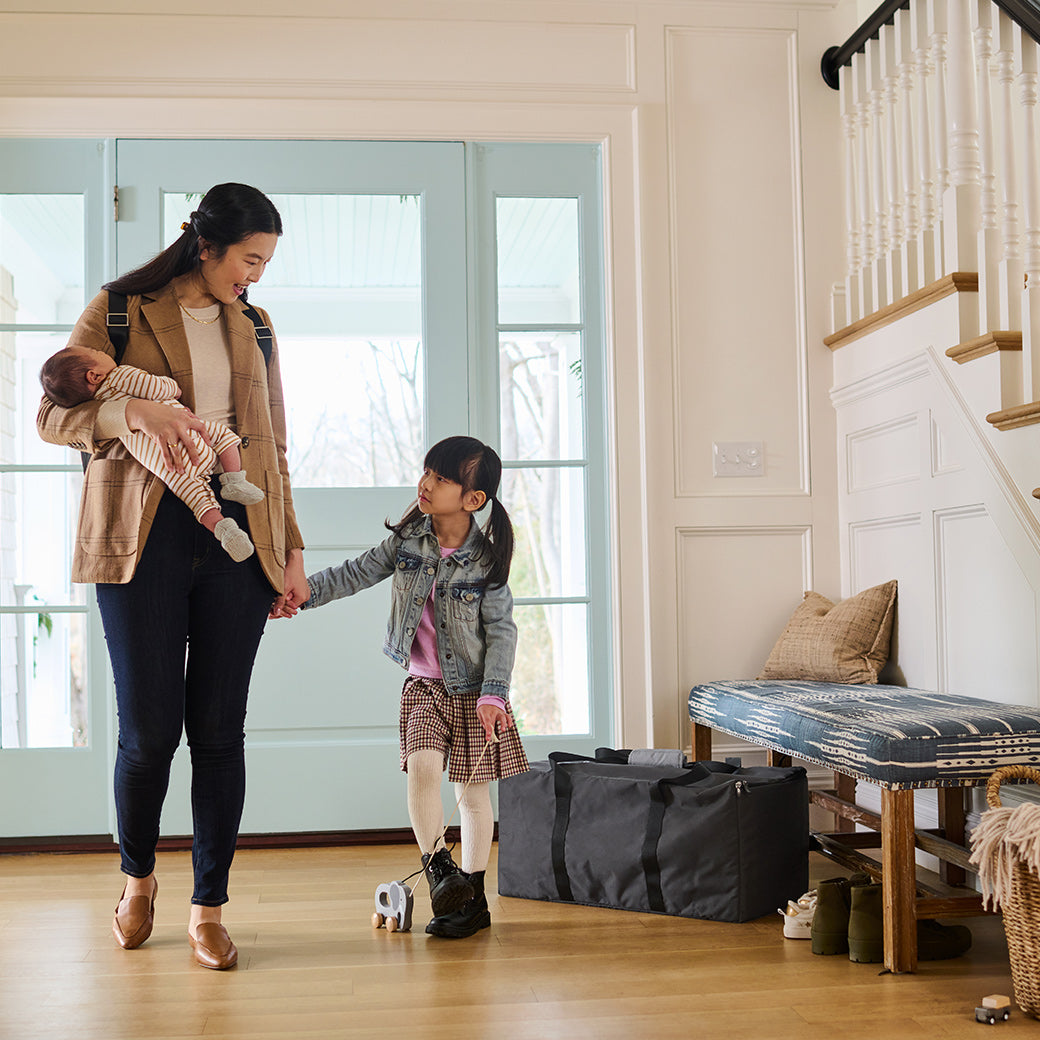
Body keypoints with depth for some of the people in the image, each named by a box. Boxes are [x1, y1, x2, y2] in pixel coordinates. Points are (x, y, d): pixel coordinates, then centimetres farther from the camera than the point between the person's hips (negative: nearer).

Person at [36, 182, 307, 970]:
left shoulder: (254, 328, 17)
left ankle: (209, 907, 13)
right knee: (150, 727, -2)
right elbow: (53, 416, 1)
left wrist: (291, 549, 12)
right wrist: (134, 412, -18)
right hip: (145, 534, -3)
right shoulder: (117, 312, 5)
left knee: (219, 727, 2)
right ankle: (138, 878, 26)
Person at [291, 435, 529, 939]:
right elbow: (357, 573, 0)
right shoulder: (408, 539, -3)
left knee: (472, 789, 4)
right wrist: (305, 591, -15)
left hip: (472, 689, -3)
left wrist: (493, 694, -21)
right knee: (422, 766, -18)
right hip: (424, 685, 3)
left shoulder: (485, 560, -15)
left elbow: (502, 631, -13)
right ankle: (437, 865, 0)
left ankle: (473, 896, 17)